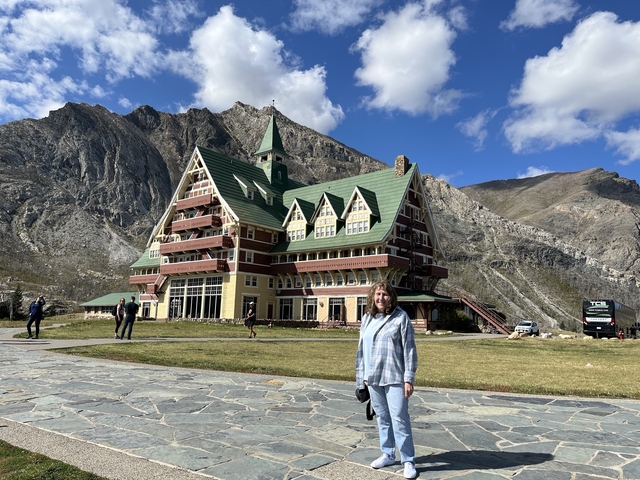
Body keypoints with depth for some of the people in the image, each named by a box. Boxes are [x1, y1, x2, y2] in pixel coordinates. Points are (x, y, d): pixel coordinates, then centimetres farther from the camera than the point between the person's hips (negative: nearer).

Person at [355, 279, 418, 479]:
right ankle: (387, 454, 32)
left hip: (394, 378, -5)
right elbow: (362, 348, 12)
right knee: (382, 418, 16)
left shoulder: (401, 317, -8)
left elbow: (409, 349, -9)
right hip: (373, 378, 5)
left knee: (399, 419, -2)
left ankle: (408, 461, 13)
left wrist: (409, 379, -12)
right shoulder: (367, 318, 7)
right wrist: (362, 376, 13)